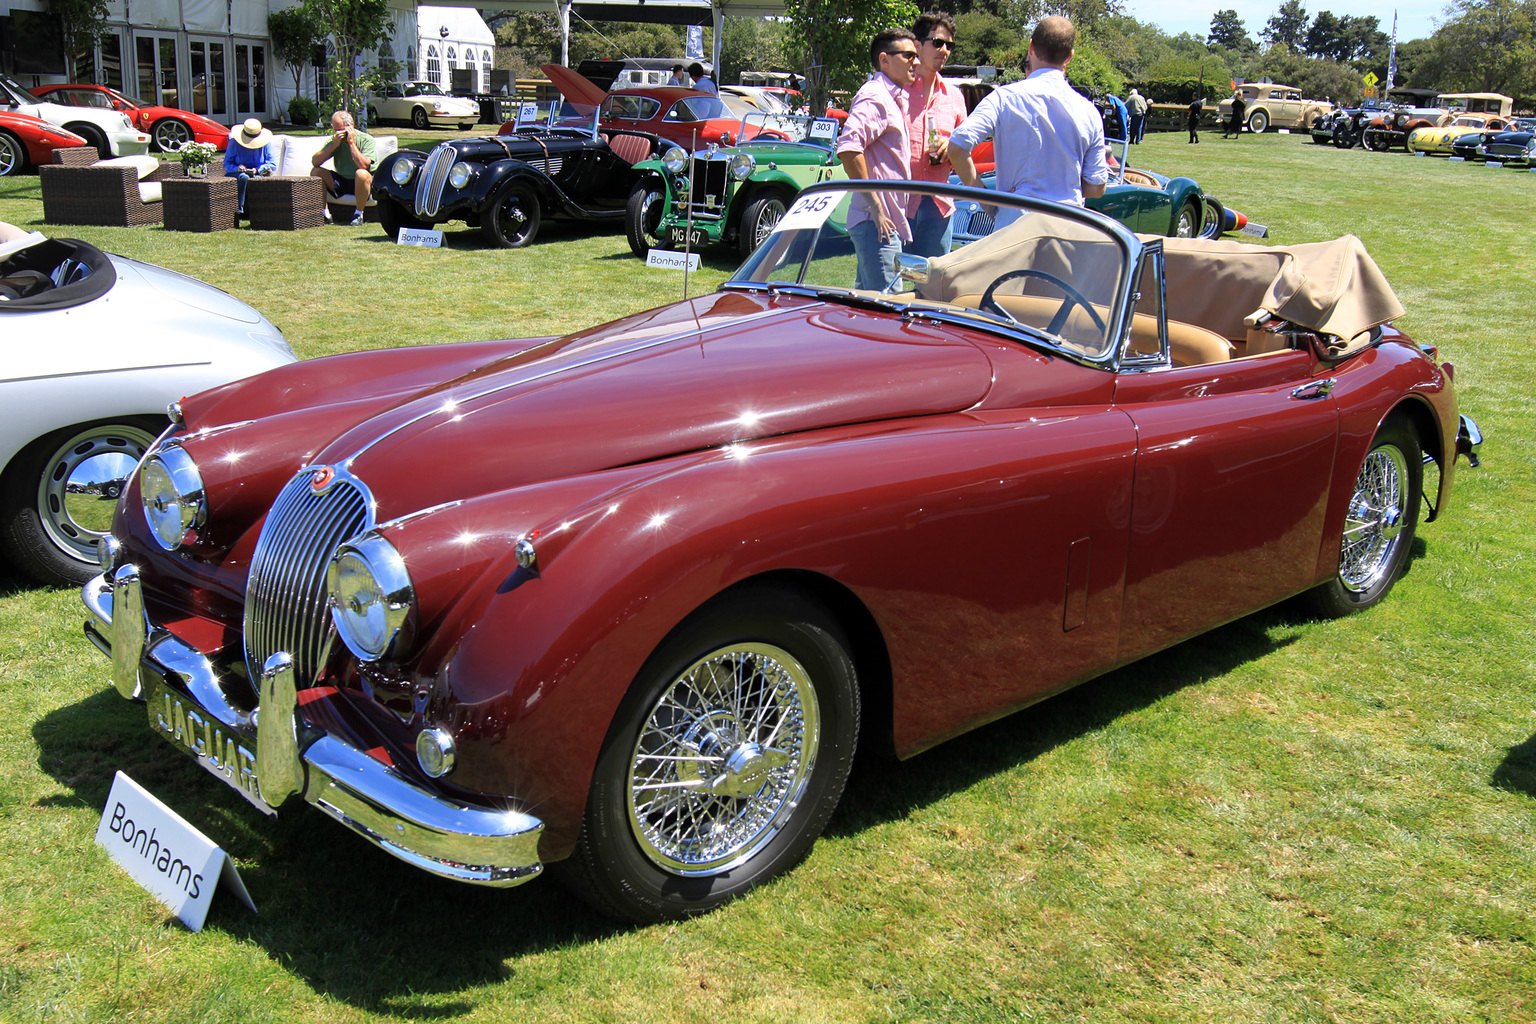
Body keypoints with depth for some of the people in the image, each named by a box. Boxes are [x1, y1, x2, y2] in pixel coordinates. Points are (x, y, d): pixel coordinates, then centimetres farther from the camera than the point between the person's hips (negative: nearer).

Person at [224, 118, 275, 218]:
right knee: (243, 177, -38)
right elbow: (226, 163, -1)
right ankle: (239, 209, -40)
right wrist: (237, 168, -24)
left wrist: (257, 170, -23)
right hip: (235, 173, 0)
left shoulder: (266, 143, -2)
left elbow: (272, 165, -5)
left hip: (257, 174, 0)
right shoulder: (234, 142, -5)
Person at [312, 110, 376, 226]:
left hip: (361, 185, -5)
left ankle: (359, 214, -19)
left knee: (361, 174, -38)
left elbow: (363, 165, -29)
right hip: (341, 181, 5)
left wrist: (351, 142, -23)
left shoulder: (366, 140, -12)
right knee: (316, 172, -12)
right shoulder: (334, 140, 0)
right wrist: (334, 144, -18)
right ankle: (325, 213, -8)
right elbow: (315, 161, -10)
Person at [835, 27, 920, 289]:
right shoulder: (874, 96, -12)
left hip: (887, 220, 10)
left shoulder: (894, 98, 21)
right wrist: (875, 206, -24)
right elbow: (848, 148, -26)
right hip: (877, 221, -10)